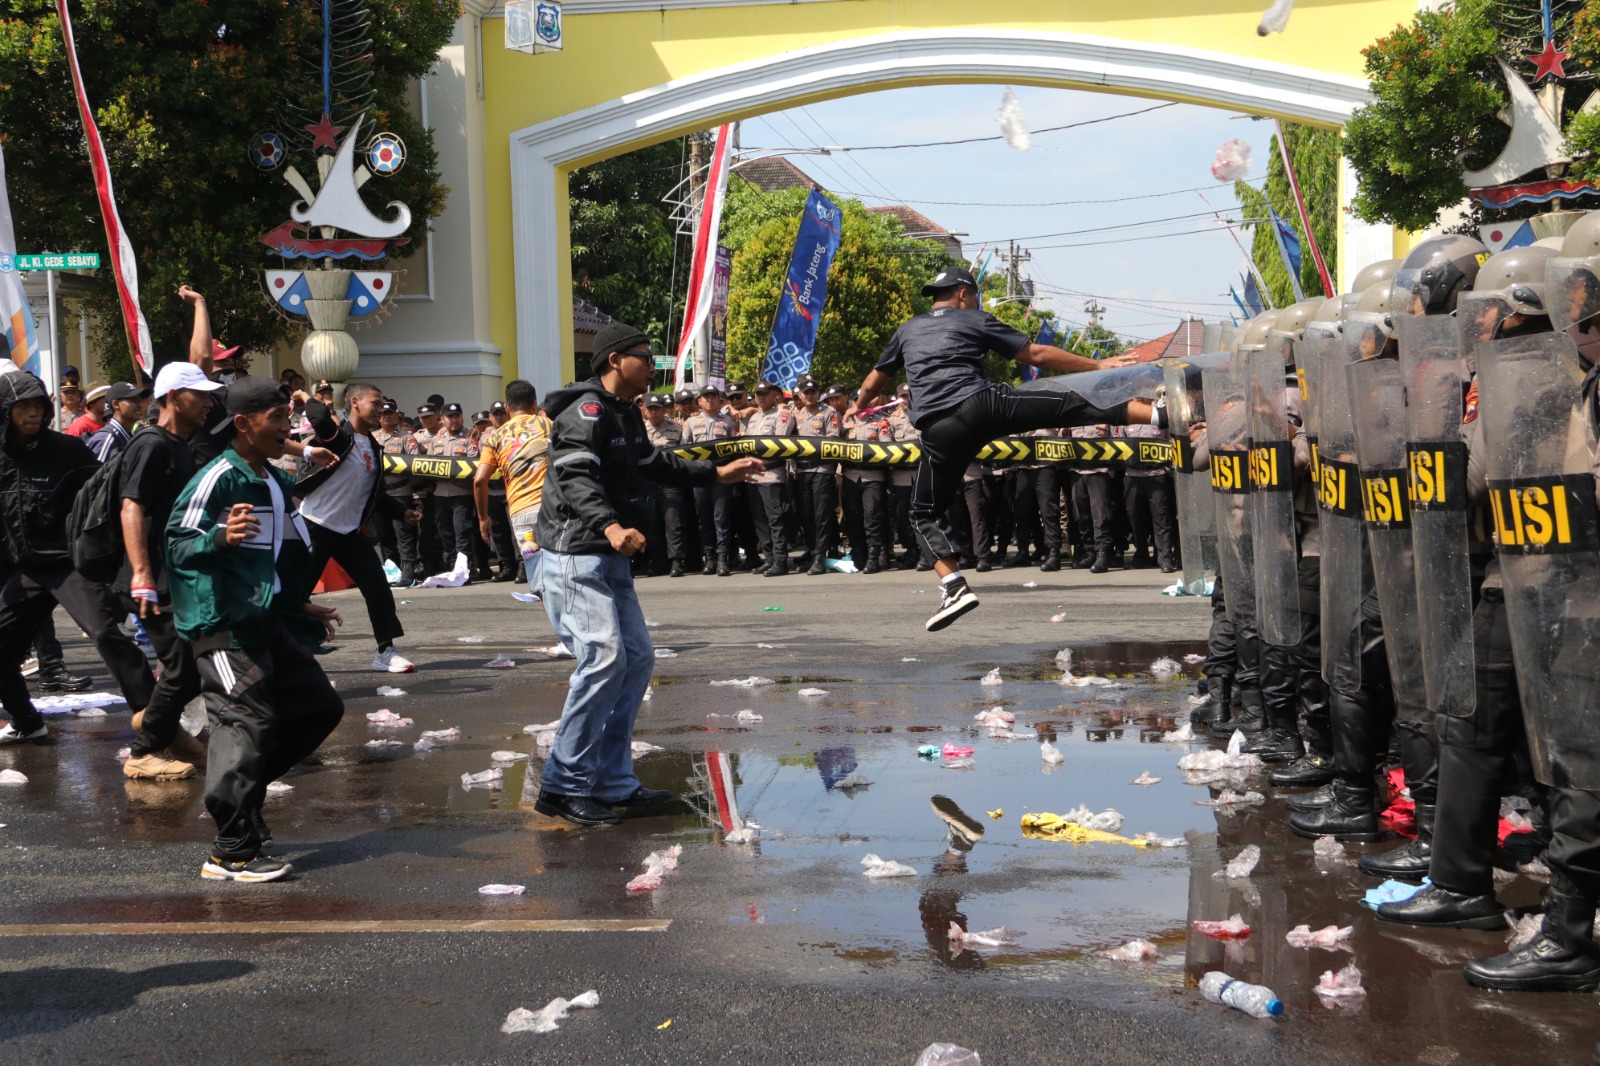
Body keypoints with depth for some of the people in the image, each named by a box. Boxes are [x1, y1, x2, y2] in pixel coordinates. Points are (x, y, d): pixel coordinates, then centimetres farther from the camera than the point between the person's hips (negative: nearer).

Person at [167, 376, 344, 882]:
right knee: (248, 722, -13)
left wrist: (301, 607, 31)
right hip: (223, 625, -10)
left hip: (268, 621, 10)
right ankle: (232, 854, -7)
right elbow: (178, 545, -18)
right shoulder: (217, 478, -13)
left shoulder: (277, 483, 16)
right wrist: (220, 537, -36)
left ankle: (233, 797, 21)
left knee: (320, 707, 12)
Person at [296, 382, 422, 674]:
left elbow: (375, 494, 19)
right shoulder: (337, 435, -12)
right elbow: (318, 416, -35)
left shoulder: (373, 448, 12)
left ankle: (385, 651, 5)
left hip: (349, 531, 7)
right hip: (316, 526, -7)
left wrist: (402, 512, 9)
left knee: (378, 587, -1)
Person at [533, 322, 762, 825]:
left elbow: (653, 463, 34)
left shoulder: (625, 414, 18)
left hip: (610, 559, 11)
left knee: (637, 658, 11)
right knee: (603, 657, -19)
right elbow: (576, 478, -29)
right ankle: (564, 785, -14)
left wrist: (716, 473, 36)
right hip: (575, 556, -11)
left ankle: (611, 781, 16)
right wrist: (610, 527, -45)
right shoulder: (586, 411, -14)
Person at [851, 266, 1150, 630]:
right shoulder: (975, 321, 18)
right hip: (983, 405, -2)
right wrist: (1097, 365, 24)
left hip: (939, 429, 2)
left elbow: (872, 385, 36)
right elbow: (1037, 355, 16)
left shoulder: (907, 330, 27)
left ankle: (955, 588, -4)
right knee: (1074, 406, 1)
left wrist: (858, 408, 59)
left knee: (926, 513, 13)